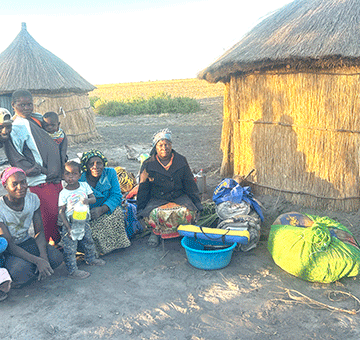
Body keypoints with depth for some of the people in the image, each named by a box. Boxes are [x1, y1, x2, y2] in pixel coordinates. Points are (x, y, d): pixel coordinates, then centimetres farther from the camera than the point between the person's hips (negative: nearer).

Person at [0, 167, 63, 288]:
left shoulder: (32, 199, -11)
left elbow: (39, 232, -7)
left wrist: (43, 256, -26)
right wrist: (37, 261, -36)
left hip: (27, 242, 5)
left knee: (56, 257, -21)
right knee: (21, 271, -36)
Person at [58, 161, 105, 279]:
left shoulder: (84, 186, -5)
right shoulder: (64, 193, -16)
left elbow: (93, 198, -1)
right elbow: (61, 212, -14)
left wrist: (88, 200, -26)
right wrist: (68, 228, -19)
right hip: (70, 223, -5)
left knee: (89, 241, 22)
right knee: (70, 248, 0)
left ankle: (91, 259, 45)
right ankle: (72, 269, 14)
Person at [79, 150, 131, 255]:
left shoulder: (110, 173, -6)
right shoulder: (80, 181, -14)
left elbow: (116, 195, -12)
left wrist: (102, 209, -29)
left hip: (109, 210, 2)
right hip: (88, 217, -2)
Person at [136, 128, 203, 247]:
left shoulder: (181, 161, 5)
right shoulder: (148, 165, 0)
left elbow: (190, 184, 11)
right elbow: (143, 190, 6)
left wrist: (197, 203, 7)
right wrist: (141, 209, 2)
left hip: (179, 197, 1)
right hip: (157, 199, -1)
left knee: (187, 212, -30)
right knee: (152, 215, -33)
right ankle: (156, 232, 0)